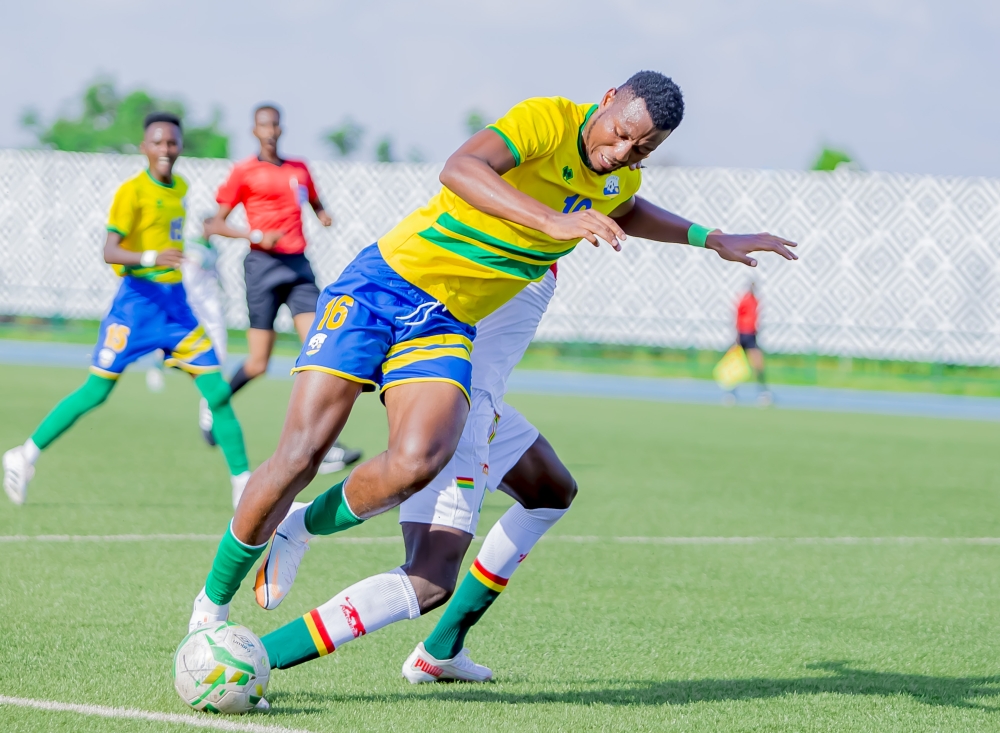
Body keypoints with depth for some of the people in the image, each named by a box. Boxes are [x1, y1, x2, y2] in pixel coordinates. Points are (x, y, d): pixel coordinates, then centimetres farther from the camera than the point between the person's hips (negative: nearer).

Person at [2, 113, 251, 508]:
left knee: (218, 392, -3)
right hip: (139, 300, -6)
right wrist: (151, 258, -36)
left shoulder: (180, 188, 10)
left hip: (176, 302, 6)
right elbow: (110, 251, -21)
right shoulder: (132, 191, -12)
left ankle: (243, 483, 3)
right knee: (97, 390, -3)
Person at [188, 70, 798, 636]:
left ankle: (304, 527, 4)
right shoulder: (548, 121, -16)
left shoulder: (621, 181, 8)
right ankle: (213, 604, 4)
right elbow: (460, 169, -35)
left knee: (418, 462, -24)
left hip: (446, 327, 5)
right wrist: (552, 221, -45)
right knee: (303, 452, -14)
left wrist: (709, 238, 31)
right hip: (382, 285, -5)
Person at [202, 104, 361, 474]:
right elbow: (214, 224, -1)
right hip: (264, 265, -4)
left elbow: (315, 203, 30)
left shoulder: (299, 169, 14)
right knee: (257, 365, -3)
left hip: (298, 264, 4)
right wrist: (256, 236, -15)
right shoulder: (244, 172, -1)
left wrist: (323, 215, 6)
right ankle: (215, 405, 29)